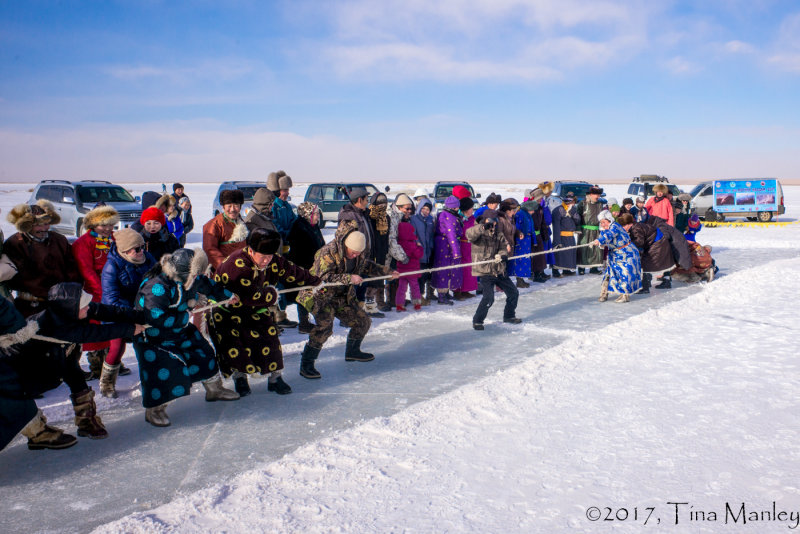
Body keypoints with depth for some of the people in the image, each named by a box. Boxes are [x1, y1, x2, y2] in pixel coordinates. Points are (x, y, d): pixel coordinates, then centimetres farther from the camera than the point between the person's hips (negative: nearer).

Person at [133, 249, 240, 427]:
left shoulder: (190, 278, -8)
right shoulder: (156, 286, -34)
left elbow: (206, 285, 14)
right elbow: (156, 318, -37)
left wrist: (227, 295, 26)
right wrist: (184, 317, -26)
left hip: (180, 329, 8)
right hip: (152, 335, -8)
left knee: (203, 353, 13)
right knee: (161, 368, -17)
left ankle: (214, 388, 35)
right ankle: (154, 409, 4)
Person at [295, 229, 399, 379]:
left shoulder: (359, 254, -1)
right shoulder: (327, 253, -24)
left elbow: (367, 266, 19)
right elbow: (324, 277, -32)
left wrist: (387, 272, 15)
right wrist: (349, 278, -35)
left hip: (343, 297, 8)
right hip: (321, 295, -8)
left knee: (363, 321, 11)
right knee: (325, 325, -28)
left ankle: (352, 351, 36)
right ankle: (306, 364, -21)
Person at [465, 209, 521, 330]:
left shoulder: (498, 233, 10)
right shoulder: (478, 233, -9)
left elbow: (504, 246, 2)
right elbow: (469, 234, -31)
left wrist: (502, 254, -21)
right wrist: (483, 227, -47)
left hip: (499, 270, 7)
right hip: (485, 271, -7)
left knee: (513, 292, 14)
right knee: (488, 298, -20)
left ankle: (509, 316, 35)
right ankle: (477, 320, 0)